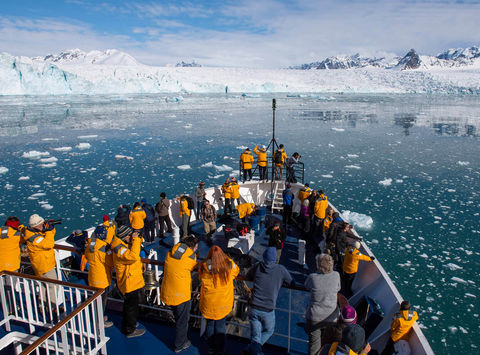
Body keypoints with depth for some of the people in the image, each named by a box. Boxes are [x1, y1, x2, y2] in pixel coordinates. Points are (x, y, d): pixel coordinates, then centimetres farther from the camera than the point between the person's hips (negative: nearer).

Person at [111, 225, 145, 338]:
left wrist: (138, 238, 3)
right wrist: (135, 240, -37)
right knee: (131, 306, 7)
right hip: (129, 283, -10)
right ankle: (130, 330, 26)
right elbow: (132, 256, -45)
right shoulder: (119, 248, -28)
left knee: (129, 305, 27)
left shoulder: (125, 244, 2)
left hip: (134, 281, 10)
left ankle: (126, 326, 46)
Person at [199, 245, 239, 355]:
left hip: (208, 303, 0)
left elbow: (200, 277, 2)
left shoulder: (204, 267, -18)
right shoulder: (230, 265, -16)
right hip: (224, 303, 0)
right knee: (220, 326, 17)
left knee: (210, 324, 20)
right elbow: (236, 272, 6)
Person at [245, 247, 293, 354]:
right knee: (269, 331, 26)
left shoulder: (257, 266, -2)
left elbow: (248, 277, 15)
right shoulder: (281, 269, -6)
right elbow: (292, 283, 7)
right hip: (268, 311, -1)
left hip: (254, 309, 1)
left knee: (255, 336, 15)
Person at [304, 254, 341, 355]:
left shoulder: (312, 277, -17)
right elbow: (338, 289, 5)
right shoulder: (336, 275, -11)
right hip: (332, 317, 2)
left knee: (314, 344, 14)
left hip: (315, 317, -2)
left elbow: (306, 286, 3)